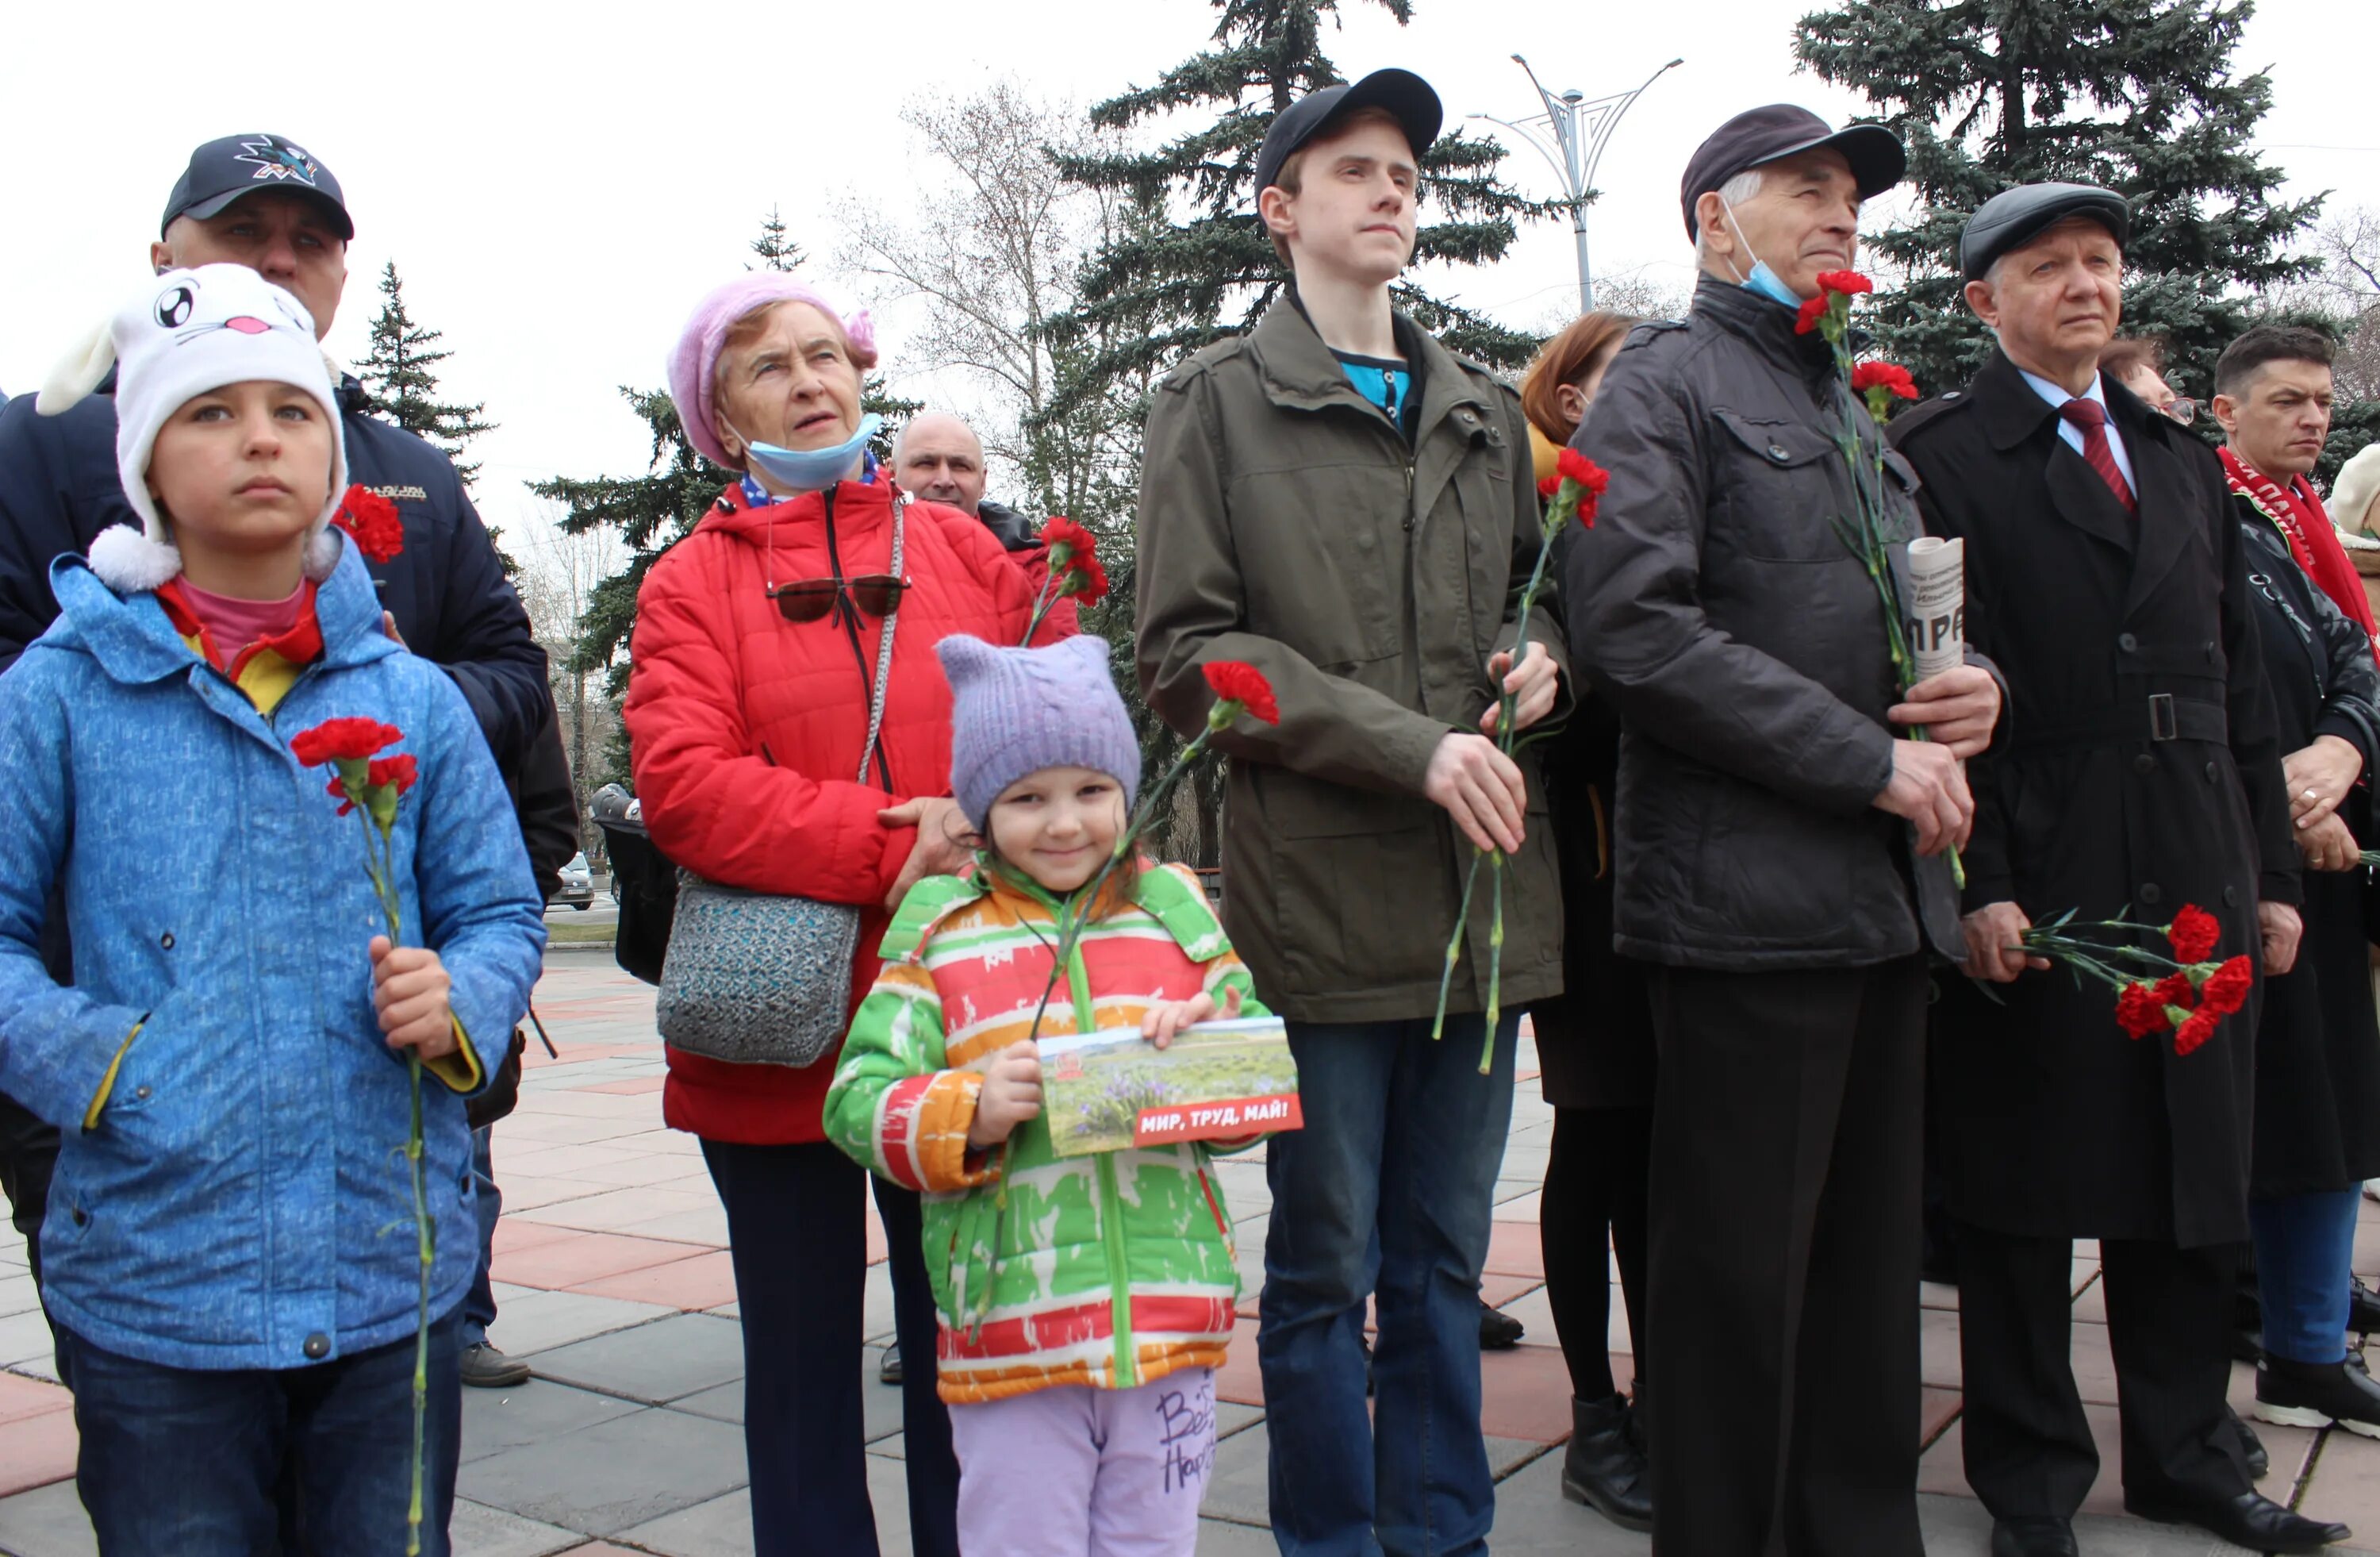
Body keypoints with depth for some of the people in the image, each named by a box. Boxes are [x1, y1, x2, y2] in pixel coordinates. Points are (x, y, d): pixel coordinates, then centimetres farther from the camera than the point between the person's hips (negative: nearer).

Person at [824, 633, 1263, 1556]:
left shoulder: (1176, 909, 8)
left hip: (1170, 1324, 2)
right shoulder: (938, 931, 0)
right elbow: (858, 1102, -5)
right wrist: (968, 1113, -22)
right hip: (1009, 1335, -2)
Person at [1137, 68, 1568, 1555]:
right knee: (1324, 1269, 5)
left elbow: (1531, 588, 27)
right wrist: (1408, 744, -15)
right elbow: (1187, 652, -6)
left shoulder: (1486, 410, 17)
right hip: (1320, 887, -4)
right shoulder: (1220, 399, 2)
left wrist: (1538, 653, 1)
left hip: (1485, 888, 5)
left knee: (1444, 1262, 14)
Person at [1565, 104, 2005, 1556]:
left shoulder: (1853, 404, 23)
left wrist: (1976, 687, 4)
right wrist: (1872, 761, -15)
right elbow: (1632, 624, -17)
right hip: (1749, 892, -8)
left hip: (1886, 892, 8)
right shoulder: (1669, 377, -3)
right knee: (1741, 1272, -1)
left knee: (1871, 1260, 14)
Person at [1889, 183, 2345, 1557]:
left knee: (2198, 1185, 14)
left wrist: (2274, 872, 13)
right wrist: (1974, 885, -16)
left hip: (2200, 877, 6)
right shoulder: (1939, 458, -3)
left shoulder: (2184, 462, 18)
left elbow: (2243, 681, 17)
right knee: (2025, 1197, 3)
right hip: (2034, 881, -6)